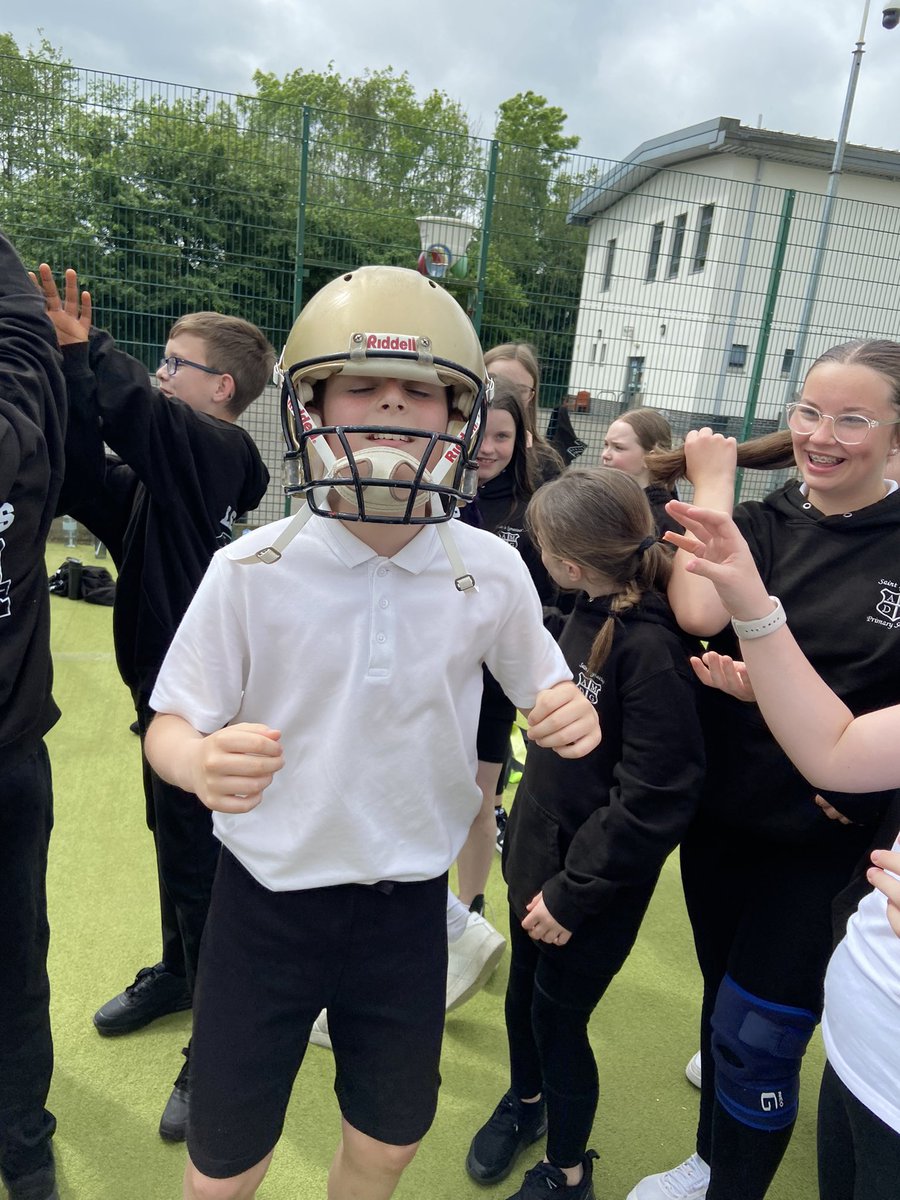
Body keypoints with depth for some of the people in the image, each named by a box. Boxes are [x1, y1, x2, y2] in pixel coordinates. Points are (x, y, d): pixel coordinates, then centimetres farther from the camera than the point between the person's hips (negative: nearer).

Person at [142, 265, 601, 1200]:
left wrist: (569, 713, -19)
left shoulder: (492, 572, -11)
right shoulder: (251, 570, -17)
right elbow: (171, 726, -7)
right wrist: (202, 762, -31)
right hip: (265, 902, -1)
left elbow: (544, 688, 5)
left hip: (407, 906, 2)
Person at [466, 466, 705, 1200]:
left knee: (559, 1018, 11)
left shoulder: (652, 647, -27)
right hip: (538, 848, 7)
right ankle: (525, 1101, 53)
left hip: (589, 882, -7)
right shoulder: (592, 610, -3)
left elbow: (655, 799, -25)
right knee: (524, 991, 24)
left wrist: (574, 892, -19)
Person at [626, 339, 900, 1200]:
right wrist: (713, 479, -15)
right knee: (724, 1001, 24)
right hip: (721, 820, 4)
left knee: (756, 1033, 5)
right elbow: (699, 614, -24)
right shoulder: (759, 526, -4)